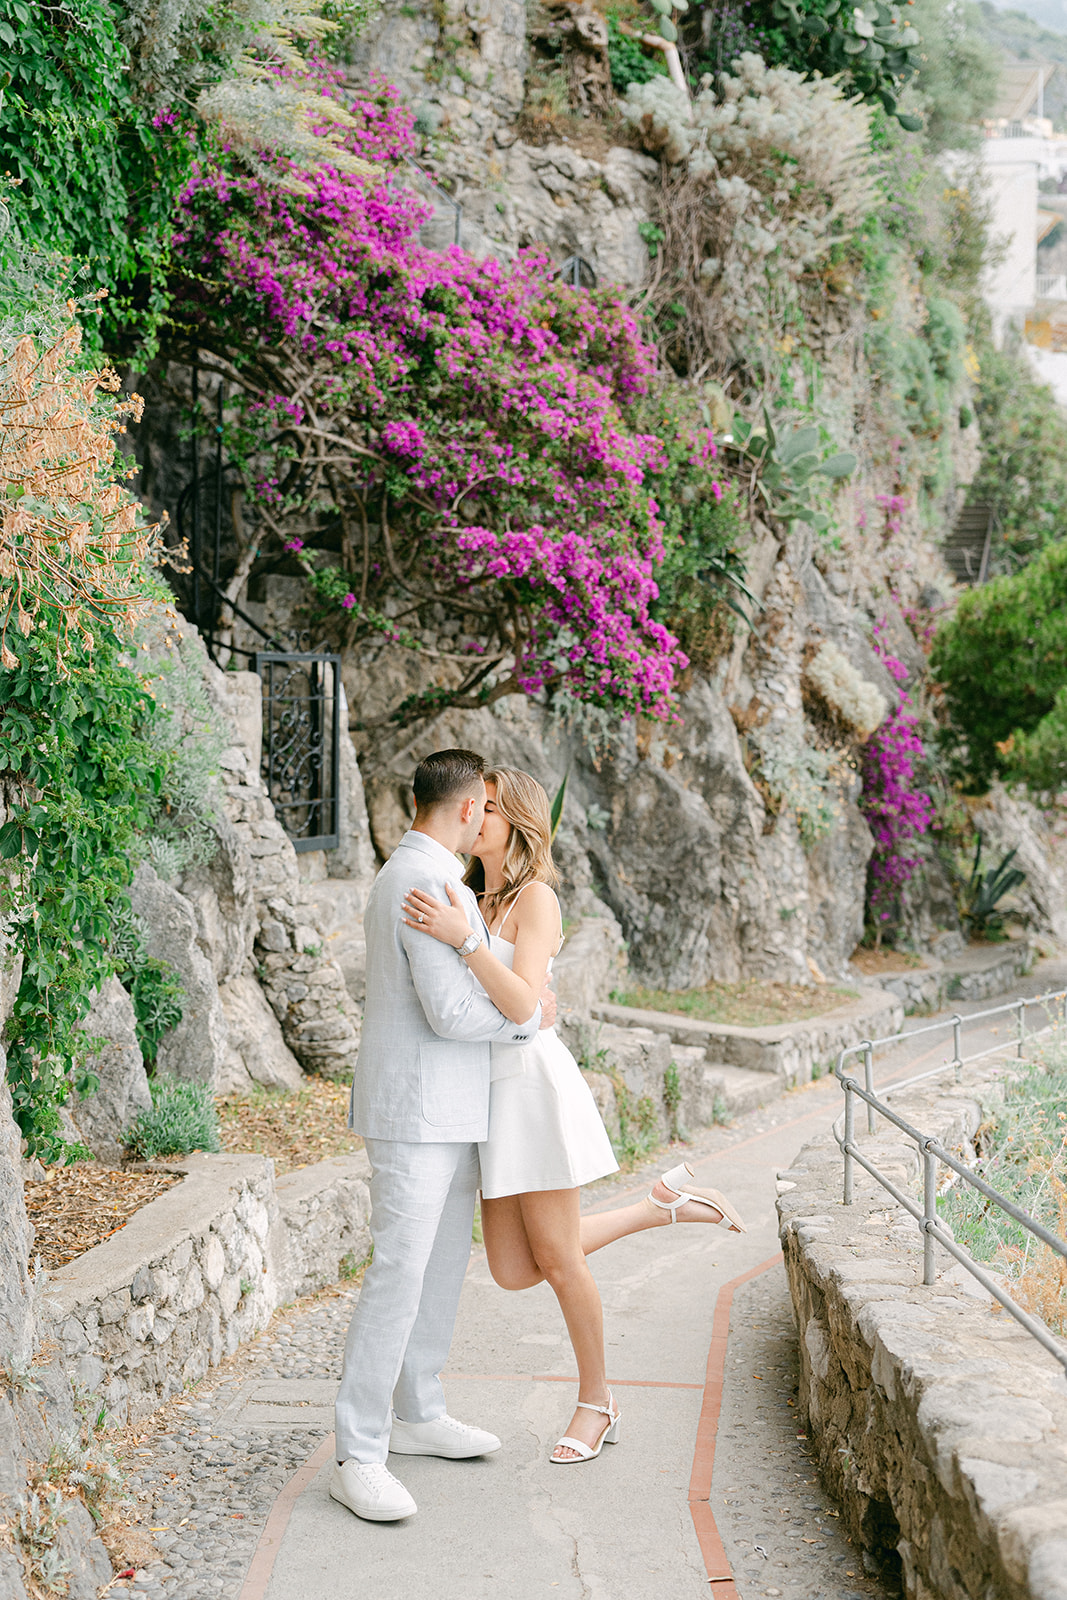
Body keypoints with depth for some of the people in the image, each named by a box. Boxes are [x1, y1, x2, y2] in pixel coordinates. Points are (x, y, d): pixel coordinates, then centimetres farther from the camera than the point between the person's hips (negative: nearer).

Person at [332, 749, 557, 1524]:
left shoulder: (412, 875, 14)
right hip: (414, 1109, -11)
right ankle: (360, 1458, -7)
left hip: (448, 1108, 11)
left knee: (446, 1257, 18)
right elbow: (452, 1014, -25)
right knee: (400, 1272, -11)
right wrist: (531, 1017, -8)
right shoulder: (428, 886, -22)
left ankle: (418, 1415, 31)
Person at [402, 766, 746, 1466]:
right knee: (514, 1271, 5)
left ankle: (596, 1400, 21)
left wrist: (463, 937, -32)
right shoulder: (481, 902, 16)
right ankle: (664, 1204, 18)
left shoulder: (537, 898, -10)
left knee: (557, 1259, 1)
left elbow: (523, 1003, -23)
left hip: (535, 1084, -8)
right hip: (495, 1092, 8)